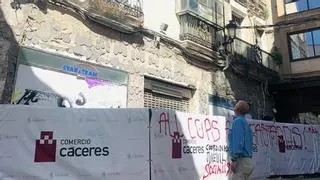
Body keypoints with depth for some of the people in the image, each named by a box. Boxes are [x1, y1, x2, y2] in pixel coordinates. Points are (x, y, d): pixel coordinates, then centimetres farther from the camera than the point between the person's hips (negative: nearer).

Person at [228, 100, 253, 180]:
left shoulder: (238, 121, -8)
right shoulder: (245, 122, 19)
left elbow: (238, 140, -19)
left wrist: (234, 159, -20)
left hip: (241, 160, -9)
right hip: (248, 161, 9)